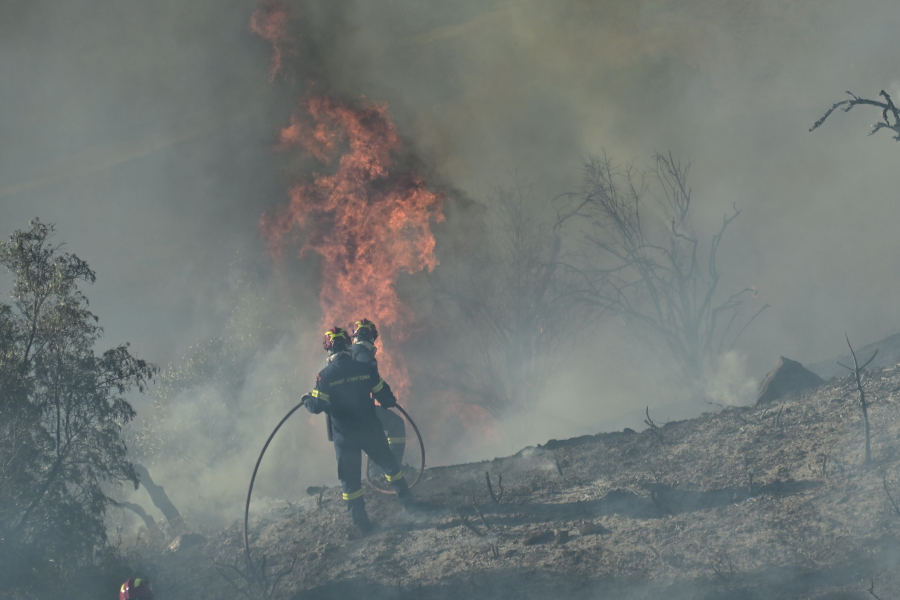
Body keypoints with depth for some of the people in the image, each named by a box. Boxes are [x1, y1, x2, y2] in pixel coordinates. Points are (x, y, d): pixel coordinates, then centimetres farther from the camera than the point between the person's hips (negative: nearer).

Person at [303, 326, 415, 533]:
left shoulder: (324, 376, -13)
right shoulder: (365, 369, -8)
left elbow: (316, 406, -9)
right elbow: (384, 396, -1)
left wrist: (306, 400, 14)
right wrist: (391, 401, 22)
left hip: (344, 437, -1)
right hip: (370, 431, 1)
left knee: (350, 479, 10)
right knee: (390, 465, 22)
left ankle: (362, 524, 13)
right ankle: (408, 503, 29)